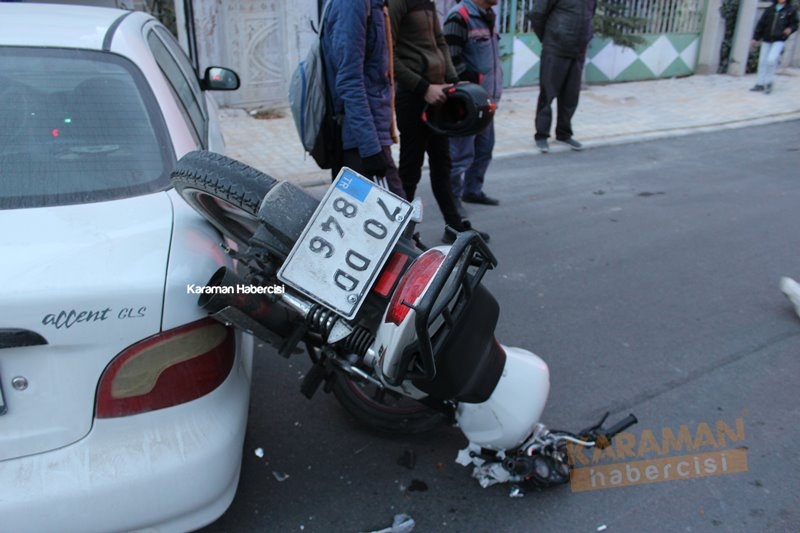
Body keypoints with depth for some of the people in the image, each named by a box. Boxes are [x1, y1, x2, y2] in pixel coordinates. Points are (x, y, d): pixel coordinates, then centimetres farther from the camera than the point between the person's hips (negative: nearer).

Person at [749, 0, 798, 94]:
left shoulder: (791, 10, 2)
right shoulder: (769, 9, 7)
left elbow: (794, 24, 5)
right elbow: (761, 24, 10)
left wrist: (790, 29, -17)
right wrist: (756, 38, 7)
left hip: (779, 40, -3)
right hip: (767, 40, 3)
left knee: (771, 59, -19)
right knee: (763, 61, 5)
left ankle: (769, 83, -2)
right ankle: (760, 84, 17)